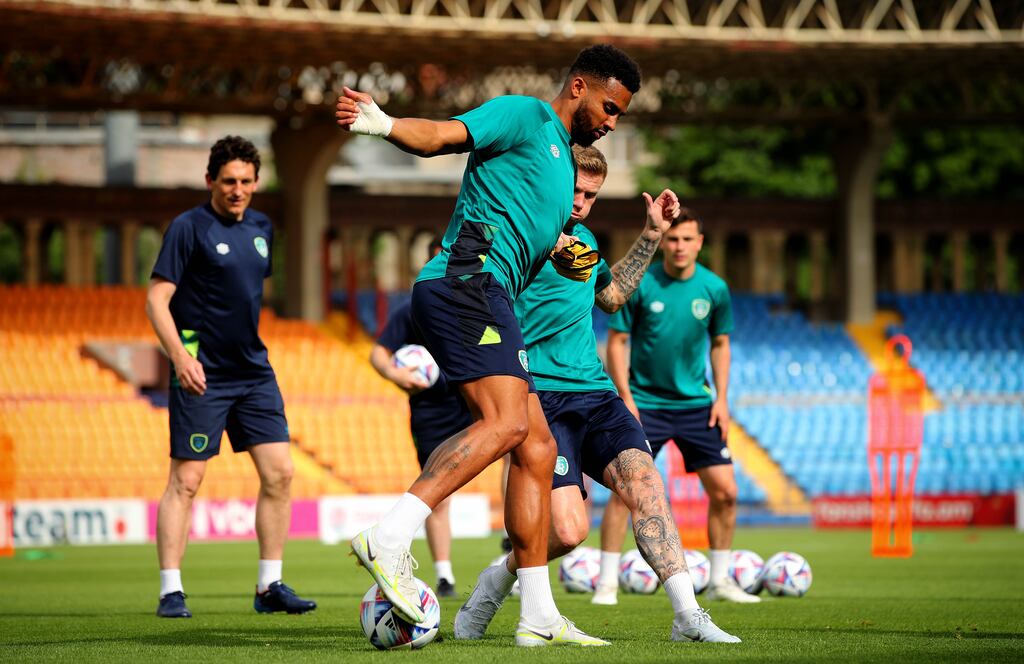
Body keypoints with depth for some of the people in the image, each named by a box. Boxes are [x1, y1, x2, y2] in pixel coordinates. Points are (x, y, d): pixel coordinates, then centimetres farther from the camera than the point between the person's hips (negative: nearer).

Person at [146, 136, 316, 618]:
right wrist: (179, 355, -22)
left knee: (279, 473, 1)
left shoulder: (261, 229, 12)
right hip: (202, 374, -6)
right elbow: (157, 298, -11)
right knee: (186, 479, -6)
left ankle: (269, 587, 9)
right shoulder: (189, 227, -7)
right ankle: (171, 592, -2)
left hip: (253, 371, 6)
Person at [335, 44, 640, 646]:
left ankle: (540, 618, 5)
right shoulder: (526, 117, 3)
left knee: (537, 448, 5)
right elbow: (441, 136, -13)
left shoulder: (565, 165, 30)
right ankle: (389, 540, -31)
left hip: (490, 298, 10)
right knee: (505, 422, -25)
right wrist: (384, 126, -32)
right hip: (467, 279, -10)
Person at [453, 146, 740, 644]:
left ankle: (688, 616, -23)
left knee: (643, 478, -19)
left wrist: (651, 236, 32)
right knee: (568, 530, -19)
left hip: (594, 392, 7)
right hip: (540, 395, -7)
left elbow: (612, 295, 38)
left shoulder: (583, 238, 20)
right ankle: (497, 582, 12)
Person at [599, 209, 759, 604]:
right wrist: (626, 397, -11)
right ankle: (607, 582, -3)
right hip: (645, 403, -3)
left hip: (695, 404, 3)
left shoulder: (714, 289, -1)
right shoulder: (640, 285, -9)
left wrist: (721, 398, 4)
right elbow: (617, 341, -3)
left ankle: (720, 581, 13)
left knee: (724, 491, -1)